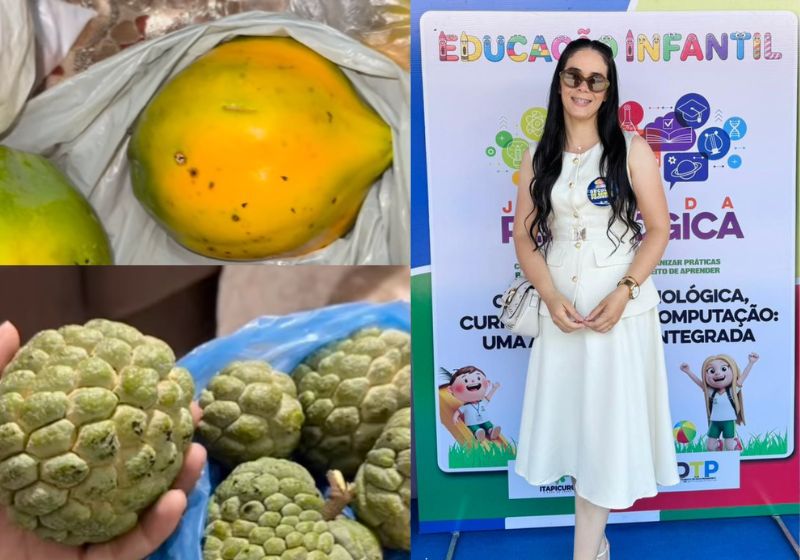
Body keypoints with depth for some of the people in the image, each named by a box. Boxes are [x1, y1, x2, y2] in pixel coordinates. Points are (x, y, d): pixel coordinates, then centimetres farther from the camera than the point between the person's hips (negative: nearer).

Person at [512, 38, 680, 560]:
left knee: (611, 418, 2)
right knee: (572, 416, 9)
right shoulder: (539, 158, 6)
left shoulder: (631, 149, -3)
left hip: (622, 309, -3)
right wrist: (551, 297, -11)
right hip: (563, 308, 3)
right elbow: (525, 237, 4)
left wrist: (623, 292, -16)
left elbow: (659, 229, -3)